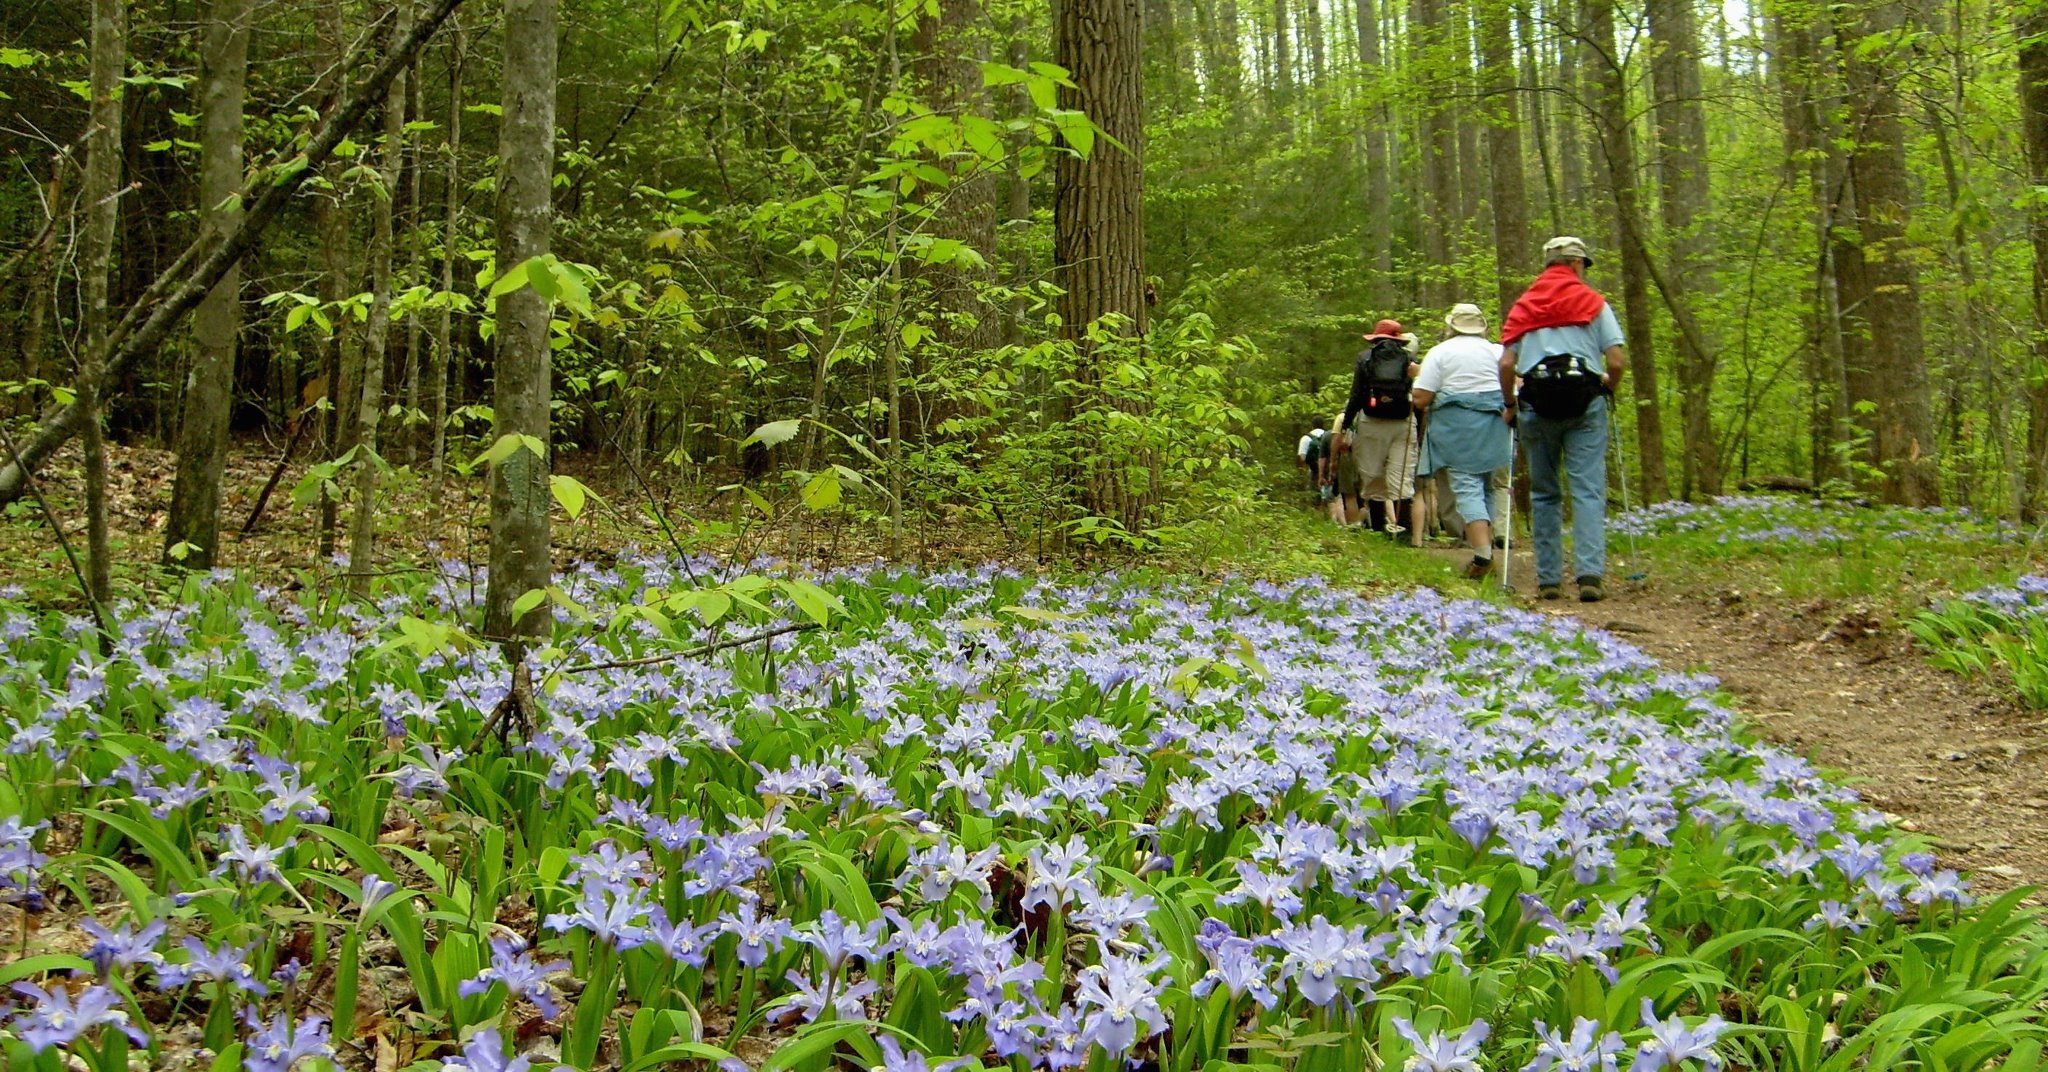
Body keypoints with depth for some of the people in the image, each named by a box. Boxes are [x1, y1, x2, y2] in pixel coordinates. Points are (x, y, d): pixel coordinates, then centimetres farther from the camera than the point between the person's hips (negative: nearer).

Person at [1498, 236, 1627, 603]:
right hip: (1585, 403, -2)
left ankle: (1548, 579, 9)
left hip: (1536, 405, 2)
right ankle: (1590, 573, -13)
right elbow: (1616, 363, -1)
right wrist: (1607, 388, 19)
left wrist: (1510, 404, 14)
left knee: (1544, 493, 9)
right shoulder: (1594, 302, 6)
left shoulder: (1522, 305, 11)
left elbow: (1506, 364, 1)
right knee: (1588, 490, -2)